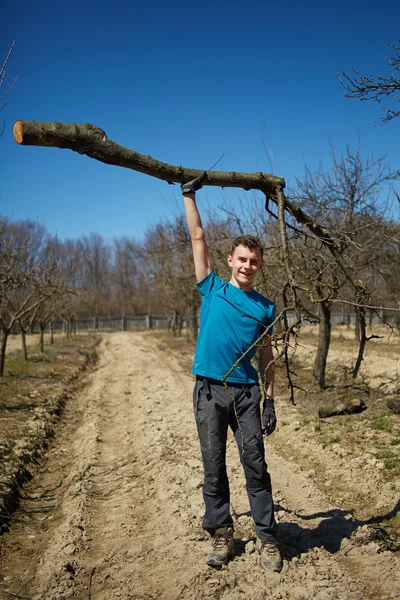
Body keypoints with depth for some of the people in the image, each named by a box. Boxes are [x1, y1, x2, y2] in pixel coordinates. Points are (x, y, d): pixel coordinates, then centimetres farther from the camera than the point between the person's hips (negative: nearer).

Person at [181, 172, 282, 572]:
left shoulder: (264, 308, 8)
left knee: (255, 466, 4)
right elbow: (197, 238, 5)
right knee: (214, 467, 7)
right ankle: (221, 536, 20)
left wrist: (270, 401, 6)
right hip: (208, 390, 0)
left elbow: (266, 358, 10)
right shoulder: (212, 290, 5)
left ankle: (267, 538, 15)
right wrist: (190, 194, 6)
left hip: (246, 391, 0)